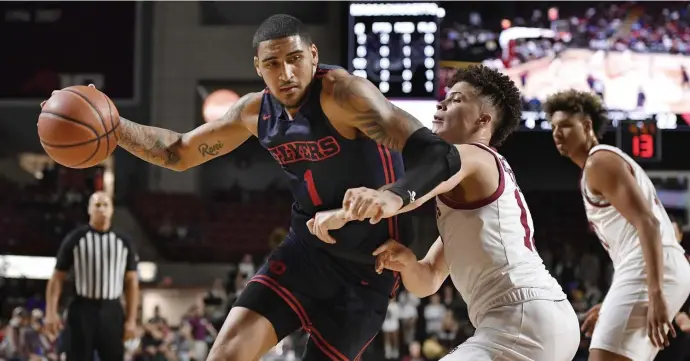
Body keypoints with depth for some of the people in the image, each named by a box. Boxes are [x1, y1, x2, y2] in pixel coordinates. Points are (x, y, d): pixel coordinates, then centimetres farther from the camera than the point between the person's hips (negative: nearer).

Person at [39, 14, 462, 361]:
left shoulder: (343, 93, -23)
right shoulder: (256, 111, 0)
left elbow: (436, 155, -34)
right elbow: (178, 153, 15)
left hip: (366, 267, -5)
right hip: (307, 249, 6)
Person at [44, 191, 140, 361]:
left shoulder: (124, 242, 7)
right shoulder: (75, 239, -1)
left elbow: (131, 282, 8)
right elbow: (57, 278, 0)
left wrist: (131, 319, 0)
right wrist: (51, 313, -10)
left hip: (112, 311, 2)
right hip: (83, 310, -2)